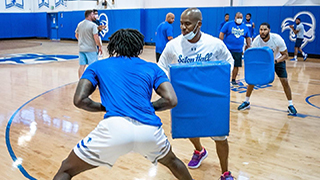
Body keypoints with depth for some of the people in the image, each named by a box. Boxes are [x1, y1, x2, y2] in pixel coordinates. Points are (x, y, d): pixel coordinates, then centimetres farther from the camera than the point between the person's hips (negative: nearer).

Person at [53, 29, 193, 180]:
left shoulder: (98, 66, 19)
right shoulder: (152, 68, 20)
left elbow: (79, 100, 7)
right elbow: (171, 101, 9)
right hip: (150, 131, 3)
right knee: (171, 161, 37)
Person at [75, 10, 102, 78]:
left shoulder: (79, 24, 7)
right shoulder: (93, 25, -14)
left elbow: (76, 35, 17)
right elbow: (96, 37, -19)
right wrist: (100, 47, -8)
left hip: (81, 48, 6)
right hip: (91, 49, -6)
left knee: (82, 66, 9)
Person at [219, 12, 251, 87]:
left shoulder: (245, 27, 10)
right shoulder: (228, 24, -2)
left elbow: (247, 37, 21)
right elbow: (221, 35, -5)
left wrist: (248, 46, 11)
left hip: (238, 50, 4)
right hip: (228, 49, -4)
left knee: (237, 65, 8)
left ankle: (233, 80, 24)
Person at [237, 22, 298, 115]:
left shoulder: (277, 39, -31)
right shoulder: (256, 41, -25)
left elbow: (285, 55, -23)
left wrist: (275, 61, -41)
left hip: (278, 60, -2)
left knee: (284, 81, -12)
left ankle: (290, 105, 5)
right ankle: (246, 102, 8)